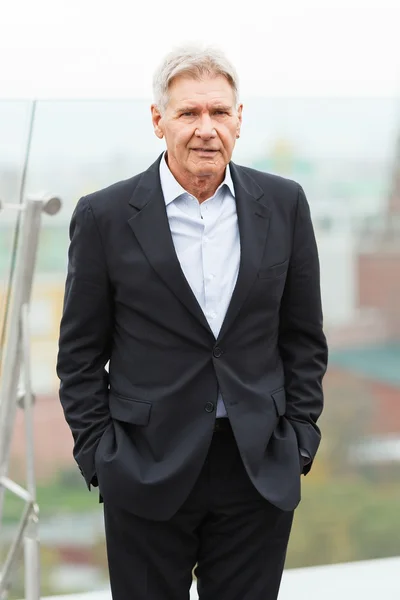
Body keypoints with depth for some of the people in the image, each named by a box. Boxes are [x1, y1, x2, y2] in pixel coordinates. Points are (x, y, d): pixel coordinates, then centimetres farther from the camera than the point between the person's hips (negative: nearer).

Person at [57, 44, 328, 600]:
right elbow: (80, 353, 1)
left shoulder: (283, 205, 3)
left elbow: (304, 336, 9)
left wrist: (300, 437, 4)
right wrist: (97, 455, -3)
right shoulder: (106, 216, -4)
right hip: (147, 470, -2)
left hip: (262, 469, 2)